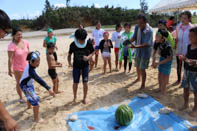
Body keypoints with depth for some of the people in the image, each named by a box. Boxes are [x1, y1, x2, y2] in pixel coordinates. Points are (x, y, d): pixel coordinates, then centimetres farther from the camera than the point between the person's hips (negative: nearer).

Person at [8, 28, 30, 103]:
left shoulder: (25, 42, -4)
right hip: (17, 68, -5)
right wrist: (9, 69, -21)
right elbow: (10, 59, -21)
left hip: (26, 66, 5)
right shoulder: (12, 45, -21)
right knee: (19, 83, 9)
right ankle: (21, 98, 27)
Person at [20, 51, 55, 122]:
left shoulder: (30, 64, -18)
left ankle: (29, 106, 67)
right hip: (25, 86, -9)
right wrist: (48, 89, -59)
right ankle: (36, 119, 2)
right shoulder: (30, 70, -42)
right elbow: (39, 80, -52)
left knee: (30, 96, 35)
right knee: (36, 101, -12)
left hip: (29, 84, 10)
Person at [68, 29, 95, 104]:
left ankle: (84, 98, 24)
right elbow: (69, 54, -1)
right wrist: (69, 62, -18)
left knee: (85, 83, 1)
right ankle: (75, 97, 34)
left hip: (85, 66, 0)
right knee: (75, 83, 8)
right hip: (76, 66, 1)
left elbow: (93, 52, 1)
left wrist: (88, 57, -20)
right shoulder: (73, 45, -13)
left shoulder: (89, 44, -15)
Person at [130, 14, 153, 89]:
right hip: (138, 50, 6)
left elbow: (147, 43, -31)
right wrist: (129, 41, -18)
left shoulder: (149, 30, -25)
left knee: (142, 69, -4)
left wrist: (136, 46, -45)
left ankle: (143, 85, 15)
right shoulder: (137, 27, -7)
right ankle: (138, 78, 49)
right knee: (137, 66, 22)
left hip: (146, 51, -6)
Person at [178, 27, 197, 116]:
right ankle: (186, 104, 36)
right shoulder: (189, 46, 4)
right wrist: (183, 57, -3)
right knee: (185, 88, 17)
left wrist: (188, 60, -33)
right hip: (187, 71, 7)